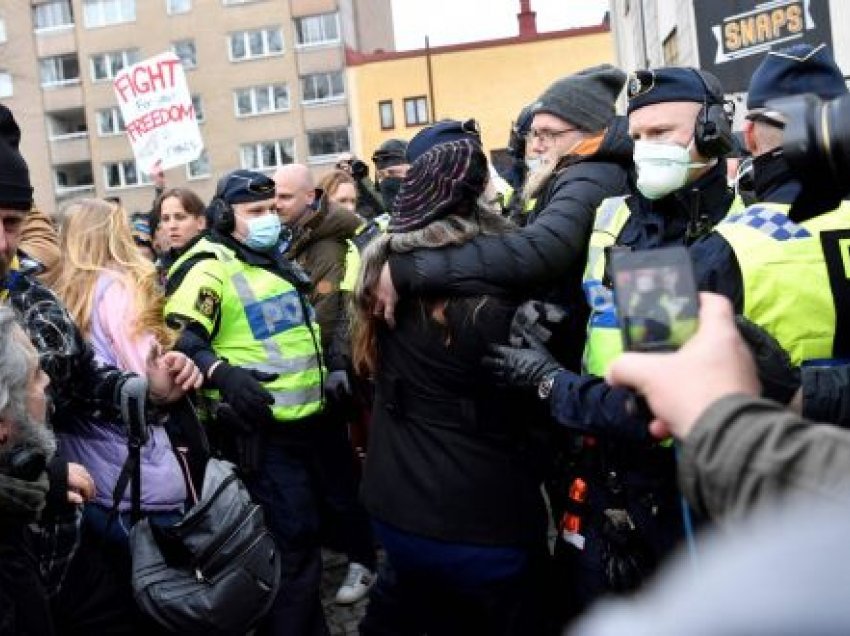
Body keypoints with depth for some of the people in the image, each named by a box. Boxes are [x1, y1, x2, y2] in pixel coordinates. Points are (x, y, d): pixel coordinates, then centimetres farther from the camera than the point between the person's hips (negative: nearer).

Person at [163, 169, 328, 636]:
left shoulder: (276, 260, 15)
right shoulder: (208, 269, -15)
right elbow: (182, 340, -25)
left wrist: (330, 369, 24)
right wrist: (222, 373, -40)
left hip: (303, 420, 10)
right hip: (262, 429, -10)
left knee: (305, 531, 22)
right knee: (291, 538, -8)